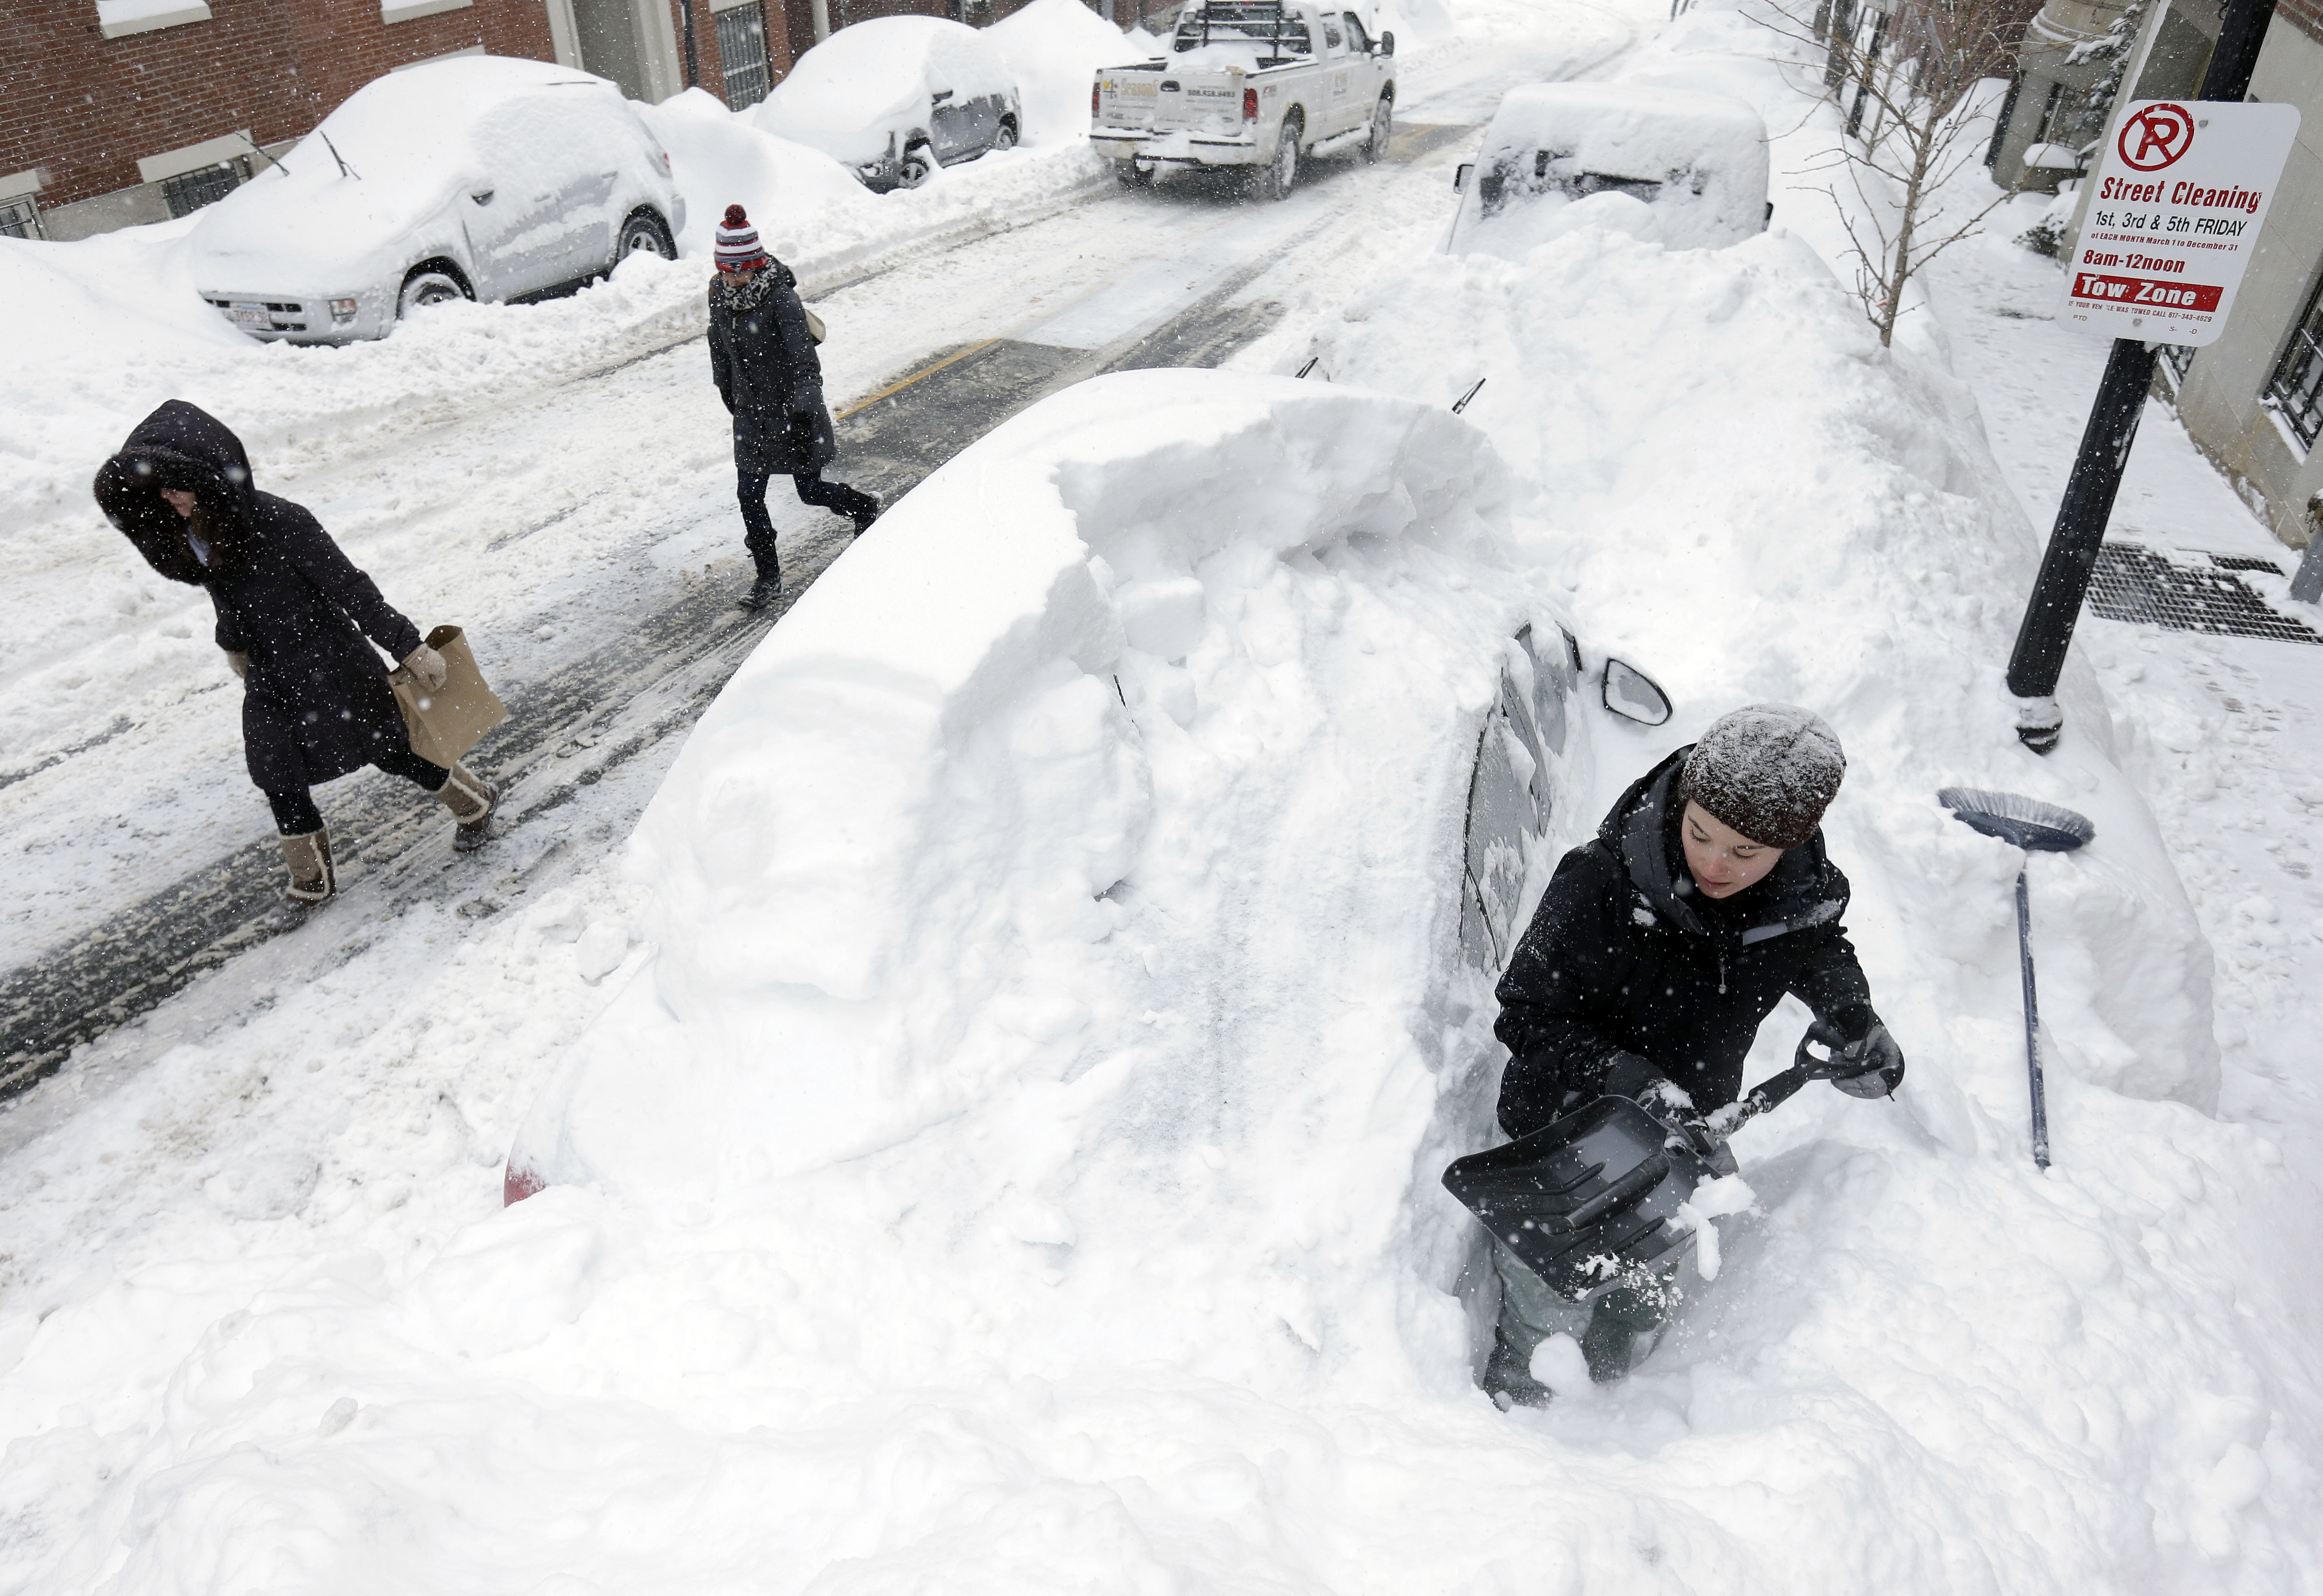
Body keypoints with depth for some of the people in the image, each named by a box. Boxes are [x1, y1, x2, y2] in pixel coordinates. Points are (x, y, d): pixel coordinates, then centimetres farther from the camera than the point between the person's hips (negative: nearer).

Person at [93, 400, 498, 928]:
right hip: (269, 677, 6)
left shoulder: (279, 523, -27)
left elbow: (351, 588, -22)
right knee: (279, 781, 10)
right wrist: (233, 642, 30)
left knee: (392, 753, 10)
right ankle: (311, 881, 29)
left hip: (332, 666, -6)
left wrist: (409, 648, -18)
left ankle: (477, 801, 35)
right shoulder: (186, 532, -4)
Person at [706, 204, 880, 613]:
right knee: (749, 496, 1)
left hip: (792, 408, -5)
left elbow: (804, 360, -22)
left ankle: (866, 509, 39)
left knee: (811, 490, 8)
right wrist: (727, 392, 23)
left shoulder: (780, 297, -21)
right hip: (751, 411, 5)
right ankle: (768, 578, 15)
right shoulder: (719, 294, -2)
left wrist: (803, 414, -26)